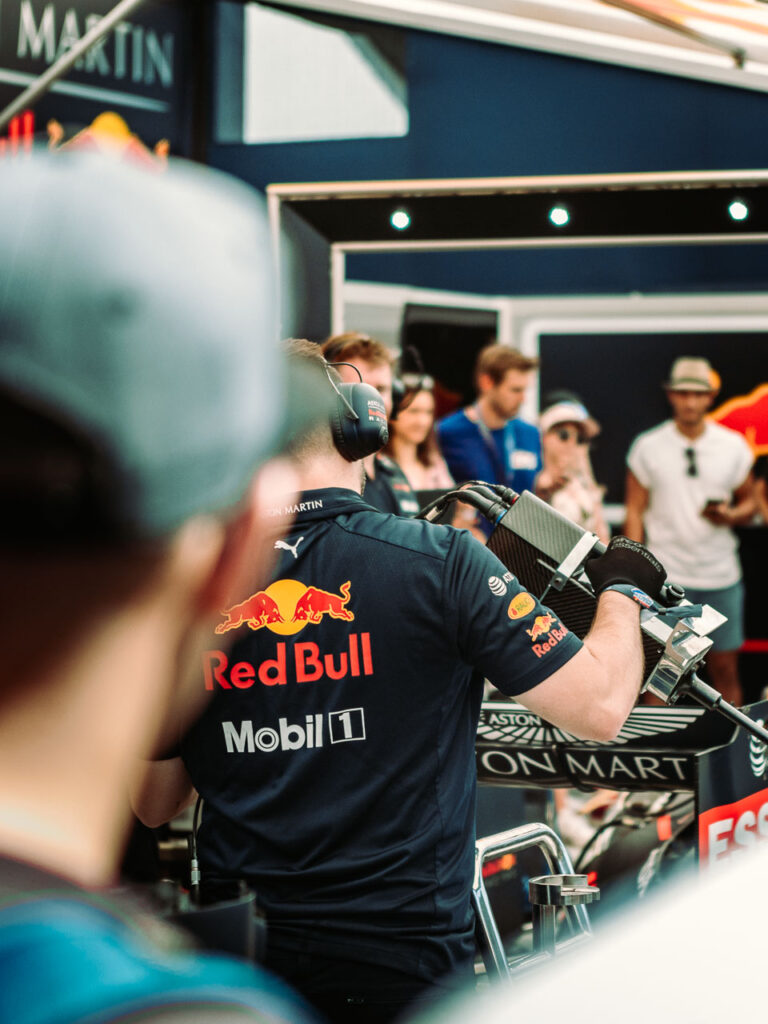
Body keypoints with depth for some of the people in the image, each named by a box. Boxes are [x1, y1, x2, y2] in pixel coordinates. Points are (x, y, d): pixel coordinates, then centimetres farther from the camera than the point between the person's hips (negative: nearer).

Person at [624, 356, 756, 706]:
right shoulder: (647, 447, 2)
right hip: (665, 575, -1)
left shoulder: (734, 446, 5)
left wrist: (731, 516, -10)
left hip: (721, 575, 1)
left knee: (725, 668, 3)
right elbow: (634, 512, 4)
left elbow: (749, 502, 13)